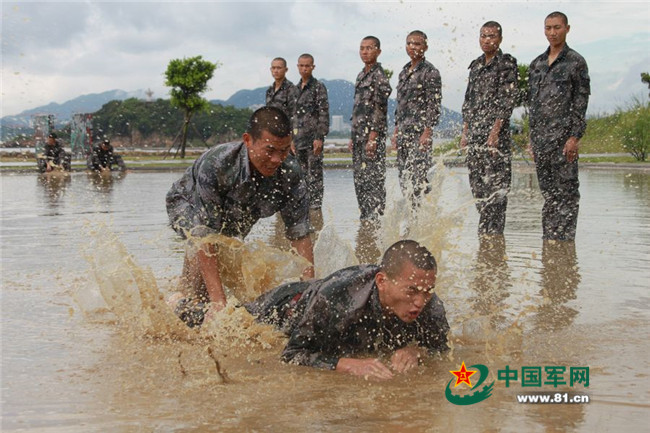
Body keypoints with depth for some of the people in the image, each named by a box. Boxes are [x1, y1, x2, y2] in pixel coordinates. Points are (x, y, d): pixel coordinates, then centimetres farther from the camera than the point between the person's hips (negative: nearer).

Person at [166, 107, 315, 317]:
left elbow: (301, 235, -27)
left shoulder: (290, 173, -32)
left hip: (236, 216, 5)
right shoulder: (215, 164, -44)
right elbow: (205, 236, -46)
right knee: (203, 244, -32)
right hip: (188, 203, -4)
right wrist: (218, 301, -51)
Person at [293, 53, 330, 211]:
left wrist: (319, 137, -18)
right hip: (299, 139, 7)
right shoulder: (296, 89, 17)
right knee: (303, 175, 10)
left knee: (314, 175, -7)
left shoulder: (318, 87, -4)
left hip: (313, 138, -7)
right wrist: (292, 139, 17)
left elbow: (324, 114, -10)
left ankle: (316, 206, -6)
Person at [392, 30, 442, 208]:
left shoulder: (430, 72, -6)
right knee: (404, 177, 8)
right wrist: (396, 131, 16)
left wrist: (427, 133, -19)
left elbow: (434, 106, -12)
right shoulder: (404, 72, 17)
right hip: (403, 133, 8)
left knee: (418, 177, -11)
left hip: (419, 132, -8)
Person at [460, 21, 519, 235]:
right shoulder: (476, 65, 18)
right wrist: (465, 132, 14)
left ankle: (493, 233, -5)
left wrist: (496, 130, -18)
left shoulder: (507, 64, -3)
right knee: (476, 182, 8)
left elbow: (508, 99, -11)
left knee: (495, 185, -8)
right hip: (474, 133, 7)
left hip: (496, 131, -7)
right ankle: (485, 231, 16)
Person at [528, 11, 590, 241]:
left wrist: (575, 137, -13)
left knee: (566, 191, -5)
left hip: (563, 135, -6)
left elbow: (581, 101, -5)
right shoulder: (537, 64, 17)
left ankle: (565, 239, -2)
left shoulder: (575, 62, 0)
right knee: (548, 193, 9)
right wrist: (532, 137, 15)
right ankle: (548, 239, 14)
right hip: (541, 137, 6)